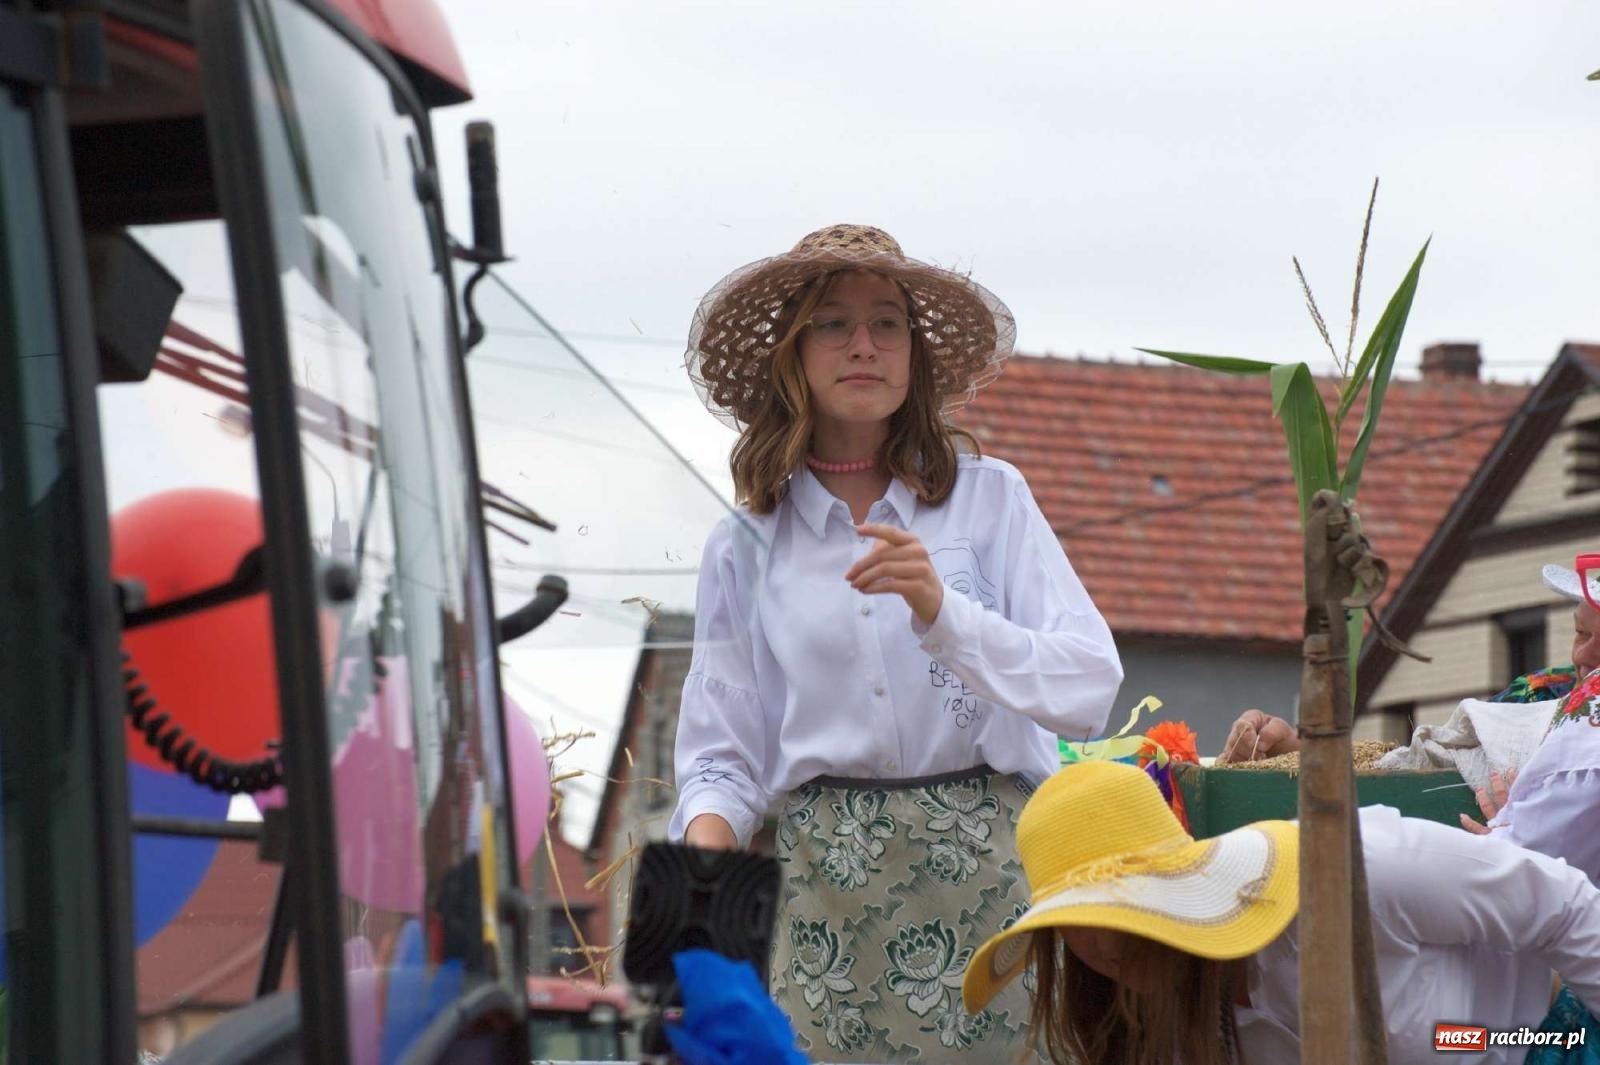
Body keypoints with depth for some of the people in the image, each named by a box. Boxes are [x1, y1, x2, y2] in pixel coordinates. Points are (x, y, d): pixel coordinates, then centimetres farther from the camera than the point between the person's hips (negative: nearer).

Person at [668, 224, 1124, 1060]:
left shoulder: (989, 497, 5)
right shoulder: (745, 550, 11)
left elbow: (1089, 690, -5)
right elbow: (721, 753, 10)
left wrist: (943, 614, -18)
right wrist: (709, 832, -12)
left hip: (987, 862, -1)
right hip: (825, 888, 1)